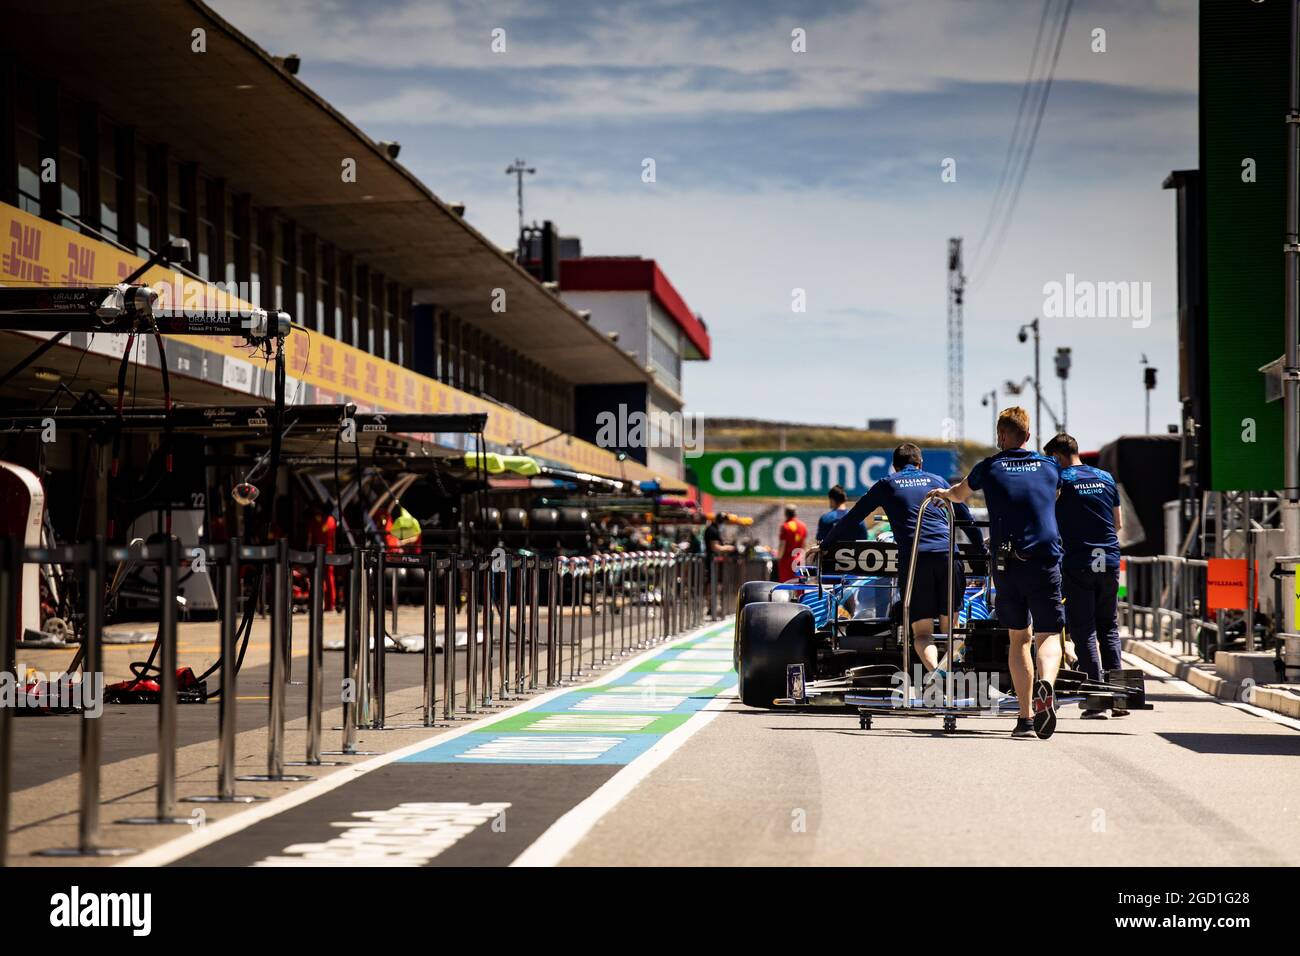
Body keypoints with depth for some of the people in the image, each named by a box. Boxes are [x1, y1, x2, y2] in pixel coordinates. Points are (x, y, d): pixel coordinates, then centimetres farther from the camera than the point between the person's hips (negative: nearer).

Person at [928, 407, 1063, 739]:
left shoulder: (990, 468, 9)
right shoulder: (1050, 467, 13)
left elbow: (959, 494, 31)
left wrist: (943, 493, 56)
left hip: (1006, 564, 0)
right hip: (1045, 562, 0)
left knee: (1019, 638, 12)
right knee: (1047, 635, 2)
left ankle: (1025, 717, 6)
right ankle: (1046, 684, -30)